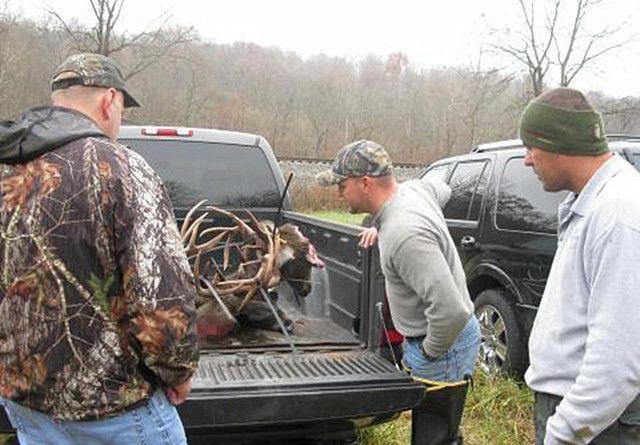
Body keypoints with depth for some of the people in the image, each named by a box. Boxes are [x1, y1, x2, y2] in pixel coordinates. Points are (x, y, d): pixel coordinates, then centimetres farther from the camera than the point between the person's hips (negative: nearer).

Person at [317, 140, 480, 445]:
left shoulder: (404, 235, -32)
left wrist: (431, 350, -17)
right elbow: (444, 190, 23)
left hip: (443, 350, -10)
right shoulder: (414, 188, -4)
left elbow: (451, 310, -37)